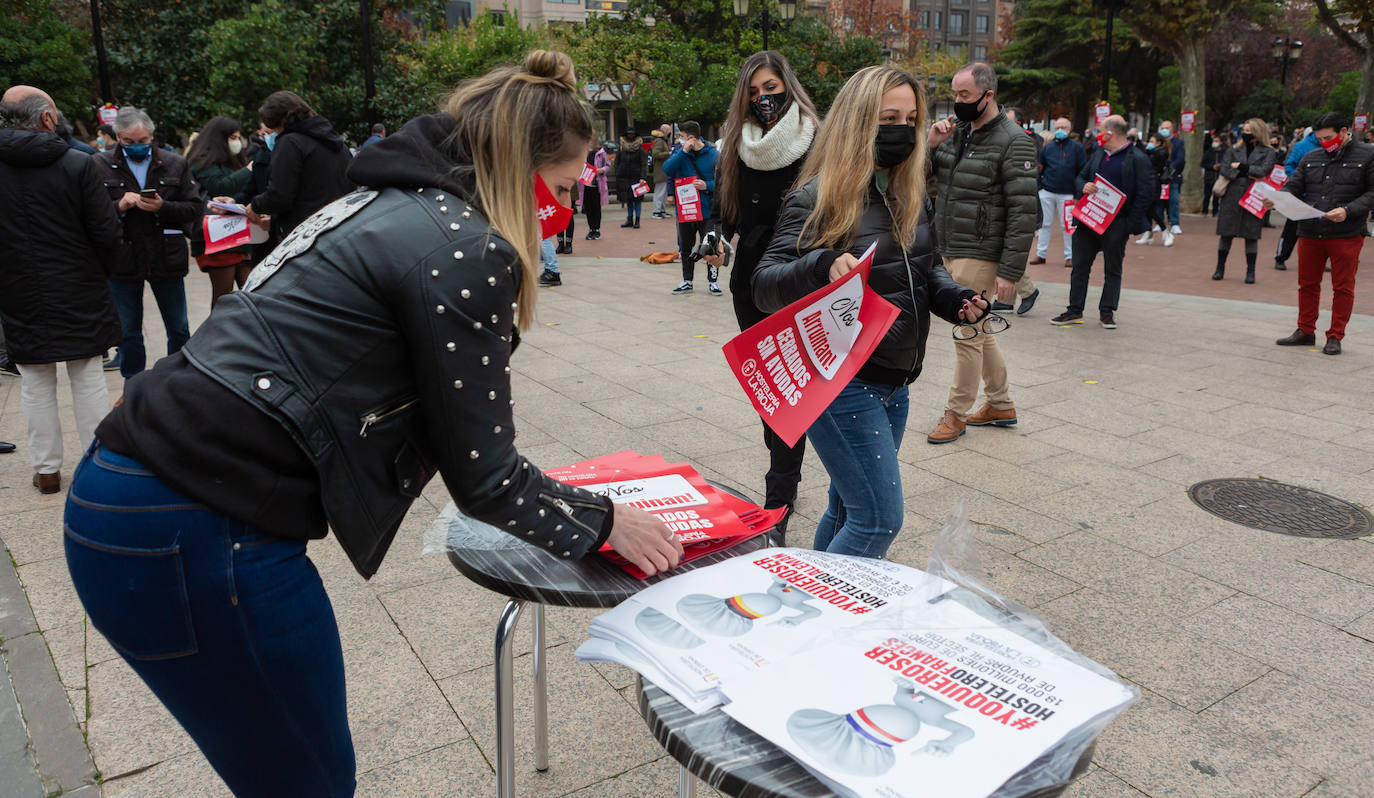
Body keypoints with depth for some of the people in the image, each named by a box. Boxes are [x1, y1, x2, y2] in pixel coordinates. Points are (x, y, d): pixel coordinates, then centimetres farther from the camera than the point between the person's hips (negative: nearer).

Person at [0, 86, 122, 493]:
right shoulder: (79, 164, -11)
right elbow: (107, 233, -11)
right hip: (79, 293, -2)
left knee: (36, 386, 11)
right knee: (88, 380, 8)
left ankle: (46, 468, 18)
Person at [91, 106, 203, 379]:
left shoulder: (176, 164, 4)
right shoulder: (100, 165, 1)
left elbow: (196, 208, -1)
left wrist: (162, 208, -16)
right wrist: (118, 206, -19)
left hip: (167, 259, 0)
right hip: (122, 262, 0)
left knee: (179, 330, 10)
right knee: (128, 332, 12)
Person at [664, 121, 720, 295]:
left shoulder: (713, 154, -5)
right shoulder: (681, 152, 5)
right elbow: (667, 169, -11)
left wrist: (707, 185, -19)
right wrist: (684, 151, -16)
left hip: (707, 210, -4)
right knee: (685, 247, 13)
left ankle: (713, 281, 15)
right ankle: (687, 281, 25)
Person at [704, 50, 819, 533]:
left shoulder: (813, 143, -8)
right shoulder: (737, 146, 7)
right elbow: (723, 210, 13)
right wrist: (716, 239, -7)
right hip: (750, 283, 5)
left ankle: (778, 497, 1)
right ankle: (787, 473, 33)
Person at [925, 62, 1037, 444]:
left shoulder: (1012, 142, -11)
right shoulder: (956, 133, 12)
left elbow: (1023, 213, -15)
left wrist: (1010, 271, -20)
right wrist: (930, 145, -6)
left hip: (979, 257, -8)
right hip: (951, 252, 8)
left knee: (967, 334, -2)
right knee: (978, 331, 16)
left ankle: (956, 414, 12)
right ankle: (1001, 405, 29)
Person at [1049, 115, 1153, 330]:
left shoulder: (1138, 159, -7)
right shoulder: (1098, 154, 12)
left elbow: (1147, 193, -10)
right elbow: (1080, 177, 19)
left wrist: (1130, 225, -14)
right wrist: (1083, 187, -6)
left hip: (1116, 225, -5)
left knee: (1112, 270, 6)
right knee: (1080, 266, 6)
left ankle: (1107, 312, 16)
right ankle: (1074, 311, 13)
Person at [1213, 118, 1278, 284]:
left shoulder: (1268, 153, 6)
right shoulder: (1233, 151, 13)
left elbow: (1263, 171, -10)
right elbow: (1224, 169, -2)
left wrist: (1241, 167, -6)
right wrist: (1249, 174, -11)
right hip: (1232, 197, 2)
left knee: (1251, 236, 0)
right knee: (1226, 233, 2)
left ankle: (1250, 271, 7)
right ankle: (1220, 268, 13)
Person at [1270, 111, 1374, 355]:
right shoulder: (1310, 158, 10)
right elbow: (1293, 187, 7)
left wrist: (1348, 211, -20)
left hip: (1347, 234, -4)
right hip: (1310, 232, 4)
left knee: (1343, 287, 4)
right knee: (1307, 284, 11)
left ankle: (1335, 337, 12)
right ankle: (1305, 331, 24)